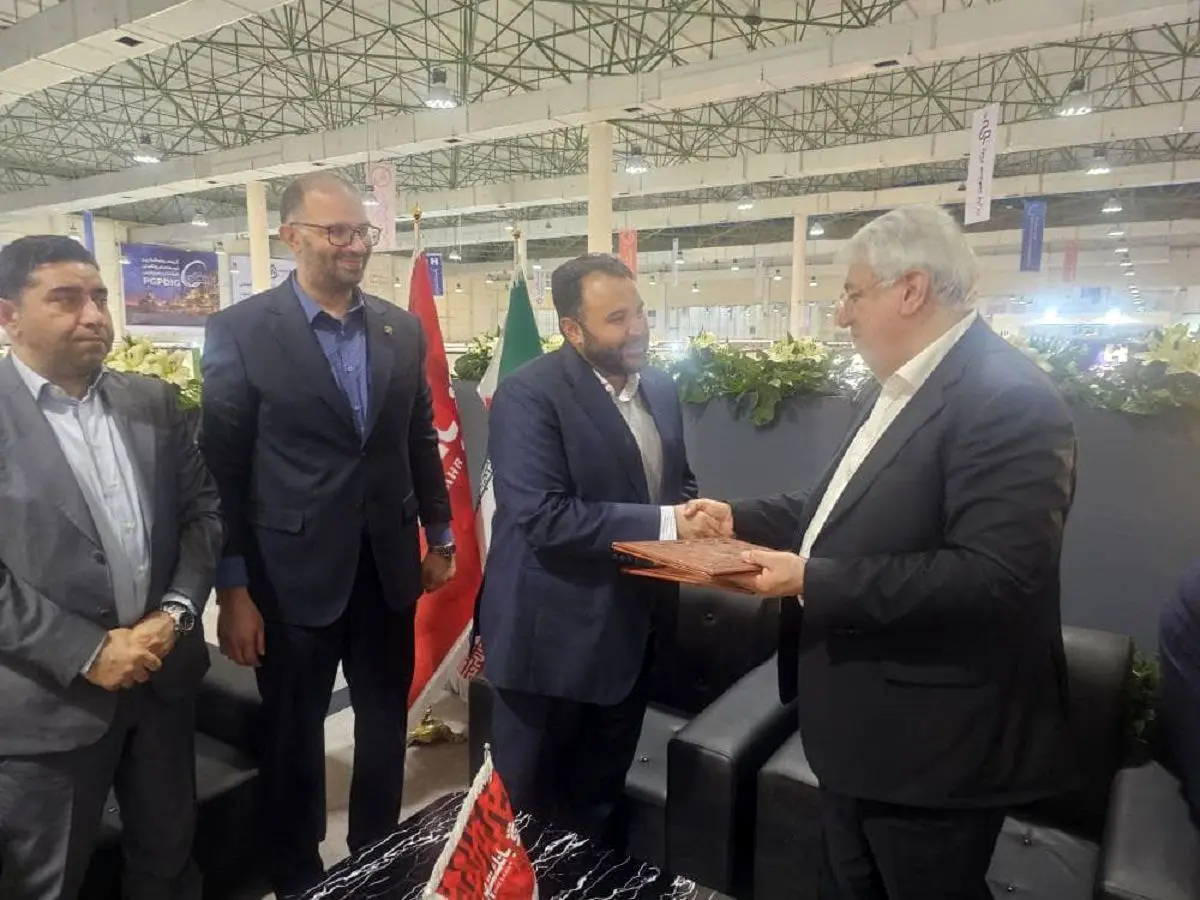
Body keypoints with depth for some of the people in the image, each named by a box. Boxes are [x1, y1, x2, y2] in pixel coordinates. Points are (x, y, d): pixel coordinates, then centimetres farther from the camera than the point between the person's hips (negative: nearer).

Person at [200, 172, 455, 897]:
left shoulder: (403, 329, 4)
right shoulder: (241, 331, -8)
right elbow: (223, 467, -8)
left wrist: (440, 536, 11)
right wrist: (233, 587, -9)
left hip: (387, 565, 4)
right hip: (293, 573, -3)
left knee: (386, 723, 18)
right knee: (295, 734, 15)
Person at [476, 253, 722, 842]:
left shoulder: (661, 389, 5)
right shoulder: (529, 394, -18)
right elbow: (541, 516, -27)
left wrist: (692, 515, -7)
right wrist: (662, 525, -26)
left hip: (629, 630, 7)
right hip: (550, 638, -6)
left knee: (599, 797, 25)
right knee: (524, 802, 16)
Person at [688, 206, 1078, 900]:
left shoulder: (1009, 399, -23)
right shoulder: (902, 387, 8)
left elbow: (995, 577, -31)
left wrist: (816, 581, -28)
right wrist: (742, 518, 8)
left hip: (933, 740, -9)